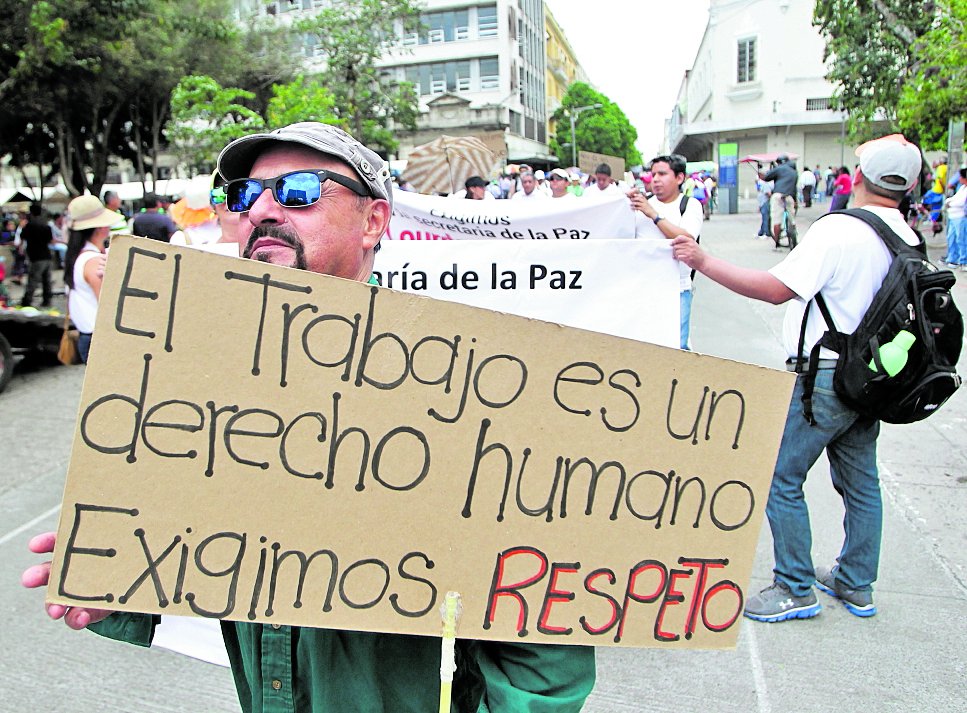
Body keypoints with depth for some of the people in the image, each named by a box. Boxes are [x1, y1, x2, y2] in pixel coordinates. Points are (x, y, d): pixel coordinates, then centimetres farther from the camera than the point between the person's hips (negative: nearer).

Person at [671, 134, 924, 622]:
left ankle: (796, 589, 10)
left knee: (781, 479, 1)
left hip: (825, 376, -9)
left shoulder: (839, 230, -19)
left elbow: (777, 289, -22)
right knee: (859, 481, 17)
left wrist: (704, 262, -17)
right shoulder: (908, 240, 6)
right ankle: (856, 585, 30)